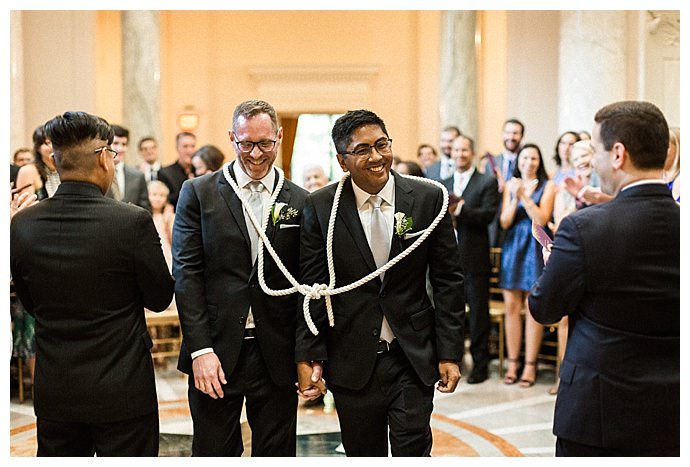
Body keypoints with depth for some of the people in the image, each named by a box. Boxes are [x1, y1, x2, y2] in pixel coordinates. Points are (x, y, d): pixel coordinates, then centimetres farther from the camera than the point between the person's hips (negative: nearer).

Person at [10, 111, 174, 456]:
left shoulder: (21, 226, -5)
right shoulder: (133, 221, -17)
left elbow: (31, 305, 6)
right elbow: (160, 298, -6)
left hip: (53, 393, 4)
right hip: (122, 390, -3)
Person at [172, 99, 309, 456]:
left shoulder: (300, 202, 5)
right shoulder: (198, 193, 1)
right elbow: (186, 273, -3)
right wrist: (200, 349, -10)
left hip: (277, 357, 1)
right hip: (215, 352, -1)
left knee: (277, 452, 10)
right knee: (213, 452, 8)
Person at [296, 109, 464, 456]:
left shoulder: (428, 199, -3)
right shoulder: (320, 207, -3)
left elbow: (448, 281, 1)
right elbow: (311, 287, -1)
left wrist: (450, 353, -2)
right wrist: (307, 357, -5)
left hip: (414, 360, 0)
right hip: (352, 362, 1)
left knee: (413, 452, 0)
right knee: (362, 454, 12)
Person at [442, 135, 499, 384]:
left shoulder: (487, 182, -1)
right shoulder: (443, 185, 16)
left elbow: (488, 214, -13)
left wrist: (459, 209, -22)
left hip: (474, 258, -5)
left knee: (478, 312, 1)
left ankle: (480, 363, 10)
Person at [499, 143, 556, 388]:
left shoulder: (547, 186, 2)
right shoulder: (510, 185, 10)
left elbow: (541, 219, -9)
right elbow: (505, 222, 3)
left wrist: (524, 196, -13)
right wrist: (515, 198, -11)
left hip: (535, 248, -3)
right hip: (512, 248, 3)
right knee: (511, 307, 2)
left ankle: (530, 365, 4)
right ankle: (512, 363, 9)